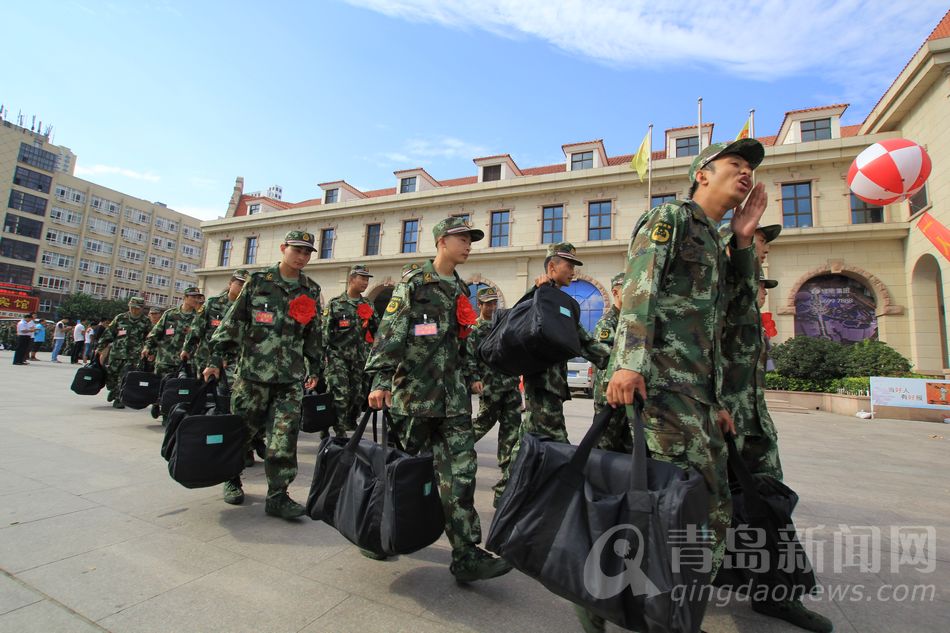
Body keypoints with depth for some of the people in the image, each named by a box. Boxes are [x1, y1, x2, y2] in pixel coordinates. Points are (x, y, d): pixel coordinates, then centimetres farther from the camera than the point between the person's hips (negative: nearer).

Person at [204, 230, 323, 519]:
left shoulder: (311, 291, 10)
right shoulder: (258, 281, 3)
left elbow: (313, 334, 15)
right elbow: (233, 321, 2)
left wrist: (313, 368, 13)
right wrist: (216, 358, -1)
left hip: (291, 376, 2)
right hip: (253, 370, -1)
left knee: (285, 434, -4)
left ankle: (277, 495, 5)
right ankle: (232, 478, 36)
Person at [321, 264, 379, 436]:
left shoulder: (368, 305, 14)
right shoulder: (335, 304, 2)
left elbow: (377, 331, 17)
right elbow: (325, 333, -1)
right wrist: (322, 357, -6)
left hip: (360, 359, 4)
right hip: (338, 357, -4)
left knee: (359, 395, 6)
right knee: (340, 395, -11)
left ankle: (350, 423, 25)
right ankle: (339, 433, -1)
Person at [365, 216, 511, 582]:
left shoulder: (460, 290, 17)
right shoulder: (414, 283, -4)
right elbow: (390, 333, -12)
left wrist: (471, 376, 21)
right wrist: (380, 379, -20)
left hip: (453, 396, 6)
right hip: (415, 392, -5)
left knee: (460, 470, -1)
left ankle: (466, 555, 8)